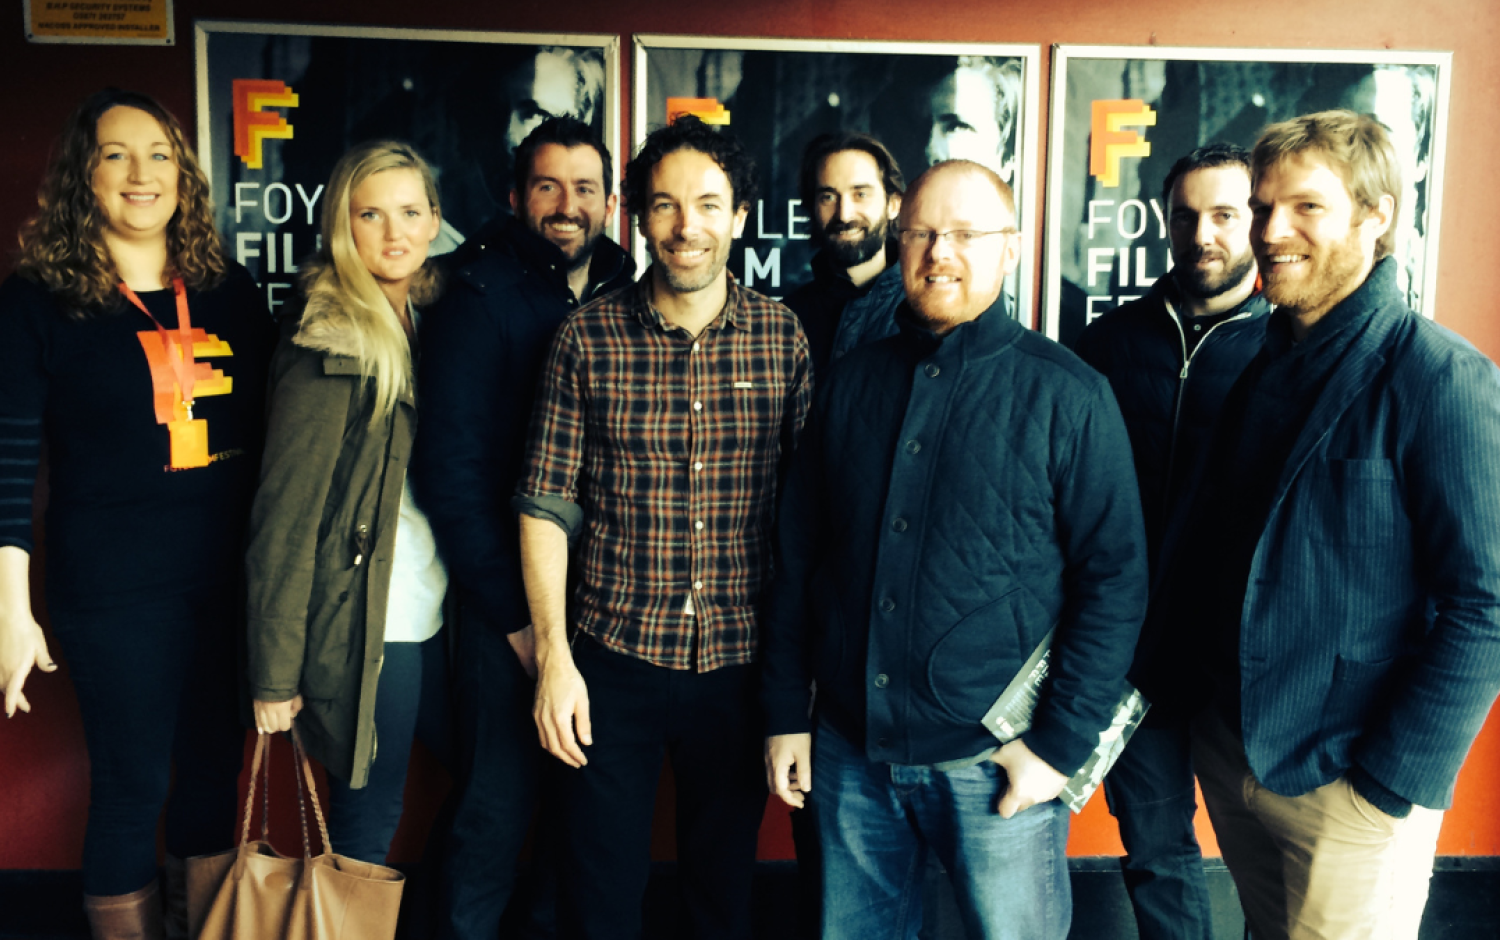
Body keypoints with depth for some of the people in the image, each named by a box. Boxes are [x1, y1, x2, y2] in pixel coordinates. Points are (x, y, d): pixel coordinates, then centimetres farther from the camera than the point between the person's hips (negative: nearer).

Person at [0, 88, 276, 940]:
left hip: (232, 578, 4)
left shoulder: (230, 290, 6)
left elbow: (272, 429, 11)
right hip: (115, 589, -4)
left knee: (217, 771, 15)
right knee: (133, 785, 6)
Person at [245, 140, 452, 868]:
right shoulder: (324, 344, -13)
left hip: (437, 616, 7)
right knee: (368, 822, 7)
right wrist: (275, 671, -14)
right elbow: (285, 514, -14)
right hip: (365, 629, -7)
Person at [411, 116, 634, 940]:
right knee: (498, 804, 6)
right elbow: (450, 470, -11)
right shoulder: (479, 299, -7)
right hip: (508, 603, -4)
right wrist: (517, 617, -11)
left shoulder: (627, 300, 7)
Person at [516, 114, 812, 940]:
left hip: (742, 663, 1)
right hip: (612, 661, 0)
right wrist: (553, 656, -7)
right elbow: (545, 506, -3)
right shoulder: (587, 338, -5)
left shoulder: (783, 337, -2)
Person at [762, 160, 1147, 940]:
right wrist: (785, 713, 7)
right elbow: (798, 554, 9)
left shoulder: (1067, 395, -6)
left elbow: (1115, 577, -5)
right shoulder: (853, 381, 5)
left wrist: (1062, 742, -10)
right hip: (849, 749, 4)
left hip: (995, 761, -3)